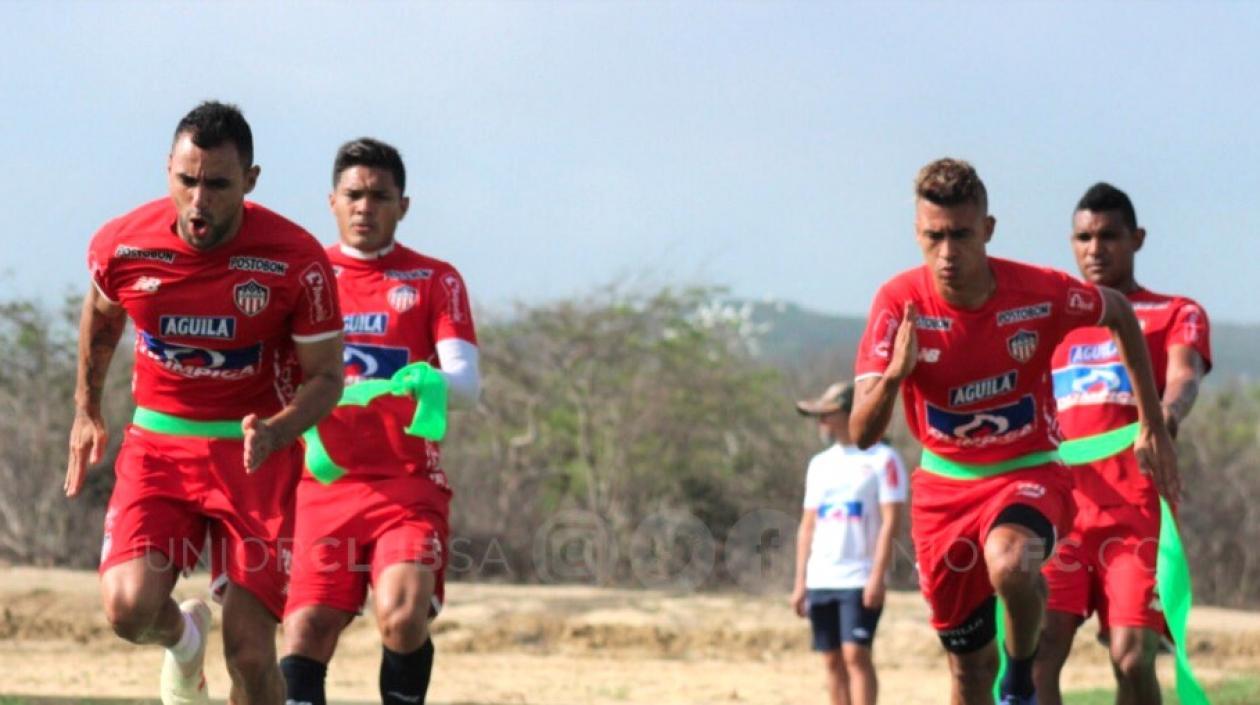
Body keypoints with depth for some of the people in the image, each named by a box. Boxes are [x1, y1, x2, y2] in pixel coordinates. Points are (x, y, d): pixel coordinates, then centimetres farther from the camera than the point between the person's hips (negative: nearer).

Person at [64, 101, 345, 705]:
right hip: (156, 442, 2)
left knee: (249, 650, -9)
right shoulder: (121, 246, -9)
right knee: (129, 606, -21)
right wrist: (87, 410, 18)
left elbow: (325, 376, -6)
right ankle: (182, 635, 17)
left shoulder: (296, 262, -16)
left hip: (254, 451, -2)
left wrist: (274, 434, -25)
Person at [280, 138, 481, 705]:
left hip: (408, 485, -2)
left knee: (403, 616, -23)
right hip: (322, 486, 2)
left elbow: (466, 383, -4)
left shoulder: (435, 281, 7)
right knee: (306, 634, -11)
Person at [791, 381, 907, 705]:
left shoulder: (882, 459, -3)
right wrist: (800, 582, 11)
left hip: (860, 579, -6)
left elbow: (890, 521, -9)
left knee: (856, 654, -14)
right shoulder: (820, 463, 17)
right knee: (832, 660, 6)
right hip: (820, 580, 7)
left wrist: (877, 577, -18)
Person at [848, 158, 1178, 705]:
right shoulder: (899, 303, -15)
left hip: (1028, 472, -2)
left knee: (1011, 564, -36)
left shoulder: (1040, 292, -16)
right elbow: (861, 434, -18)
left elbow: (1119, 315, 7)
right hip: (943, 484, 2)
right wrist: (895, 373, -39)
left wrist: (1153, 427, 8)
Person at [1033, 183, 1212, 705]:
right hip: (1059, 512, 3)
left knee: (1132, 658, -14)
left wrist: (1168, 412, -35)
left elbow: (1184, 376, -10)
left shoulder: (1175, 315, 10)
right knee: (1039, 652, -13)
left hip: (1137, 516, -3)